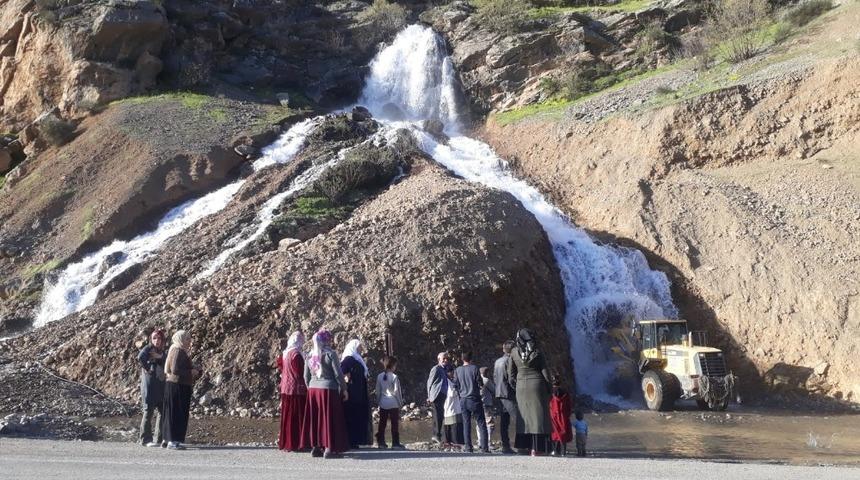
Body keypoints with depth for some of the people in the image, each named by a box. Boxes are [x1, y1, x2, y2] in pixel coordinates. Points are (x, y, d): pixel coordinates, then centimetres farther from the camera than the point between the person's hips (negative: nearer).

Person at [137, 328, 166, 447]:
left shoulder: (162, 351, 14)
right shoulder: (148, 349, -6)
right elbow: (140, 358, -26)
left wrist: (160, 357, -13)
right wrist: (147, 368, -15)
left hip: (161, 386, 7)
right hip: (149, 385, -7)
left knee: (162, 411, 7)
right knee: (149, 412, 0)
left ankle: (160, 439, 14)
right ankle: (146, 439, 8)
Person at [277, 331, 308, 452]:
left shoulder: (285, 354, 9)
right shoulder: (296, 354, -17)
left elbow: (281, 367, 17)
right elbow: (300, 373, -17)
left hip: (286, 389, 9)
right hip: (297, 389, -8)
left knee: (287, 417, 13)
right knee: (297, 418, -3)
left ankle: (285, 443, 19)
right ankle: (295, 444, -3)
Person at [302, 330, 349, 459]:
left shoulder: (310, 355, 7)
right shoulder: (330, 354, -10)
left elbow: (306, 376, 10)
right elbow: (338, 374, -10)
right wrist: (344, 389, -1)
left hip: (313, 389, 6)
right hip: (328, 389, -6)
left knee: (315, 418, 11)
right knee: (329, 418, -1)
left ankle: (315, 447, 13)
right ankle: (329, 448, -3)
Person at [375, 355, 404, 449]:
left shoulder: (380, 376, 1)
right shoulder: (394, 377, -12)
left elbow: (378, 391, 6)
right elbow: (397, 391, -9)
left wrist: (378, 402, 16)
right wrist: (400, 403, 1)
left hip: (383, 403, 4)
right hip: (393, 403, -4)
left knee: (382, 423, 10)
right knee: (395, 424, 2)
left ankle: (380, 442, 11)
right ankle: (395, 443, 2)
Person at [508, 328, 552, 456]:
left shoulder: (514, 352, 2)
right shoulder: (537, 352, -3)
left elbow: (511, 374, 5)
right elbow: (545, 372, -1)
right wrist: (548, 389, 7)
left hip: (521, 385, 2)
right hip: (537, 383, -2)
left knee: (527, 416, 8)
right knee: (539, 415, 0)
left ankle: (533, 447, 7)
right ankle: (538, 448, -5)